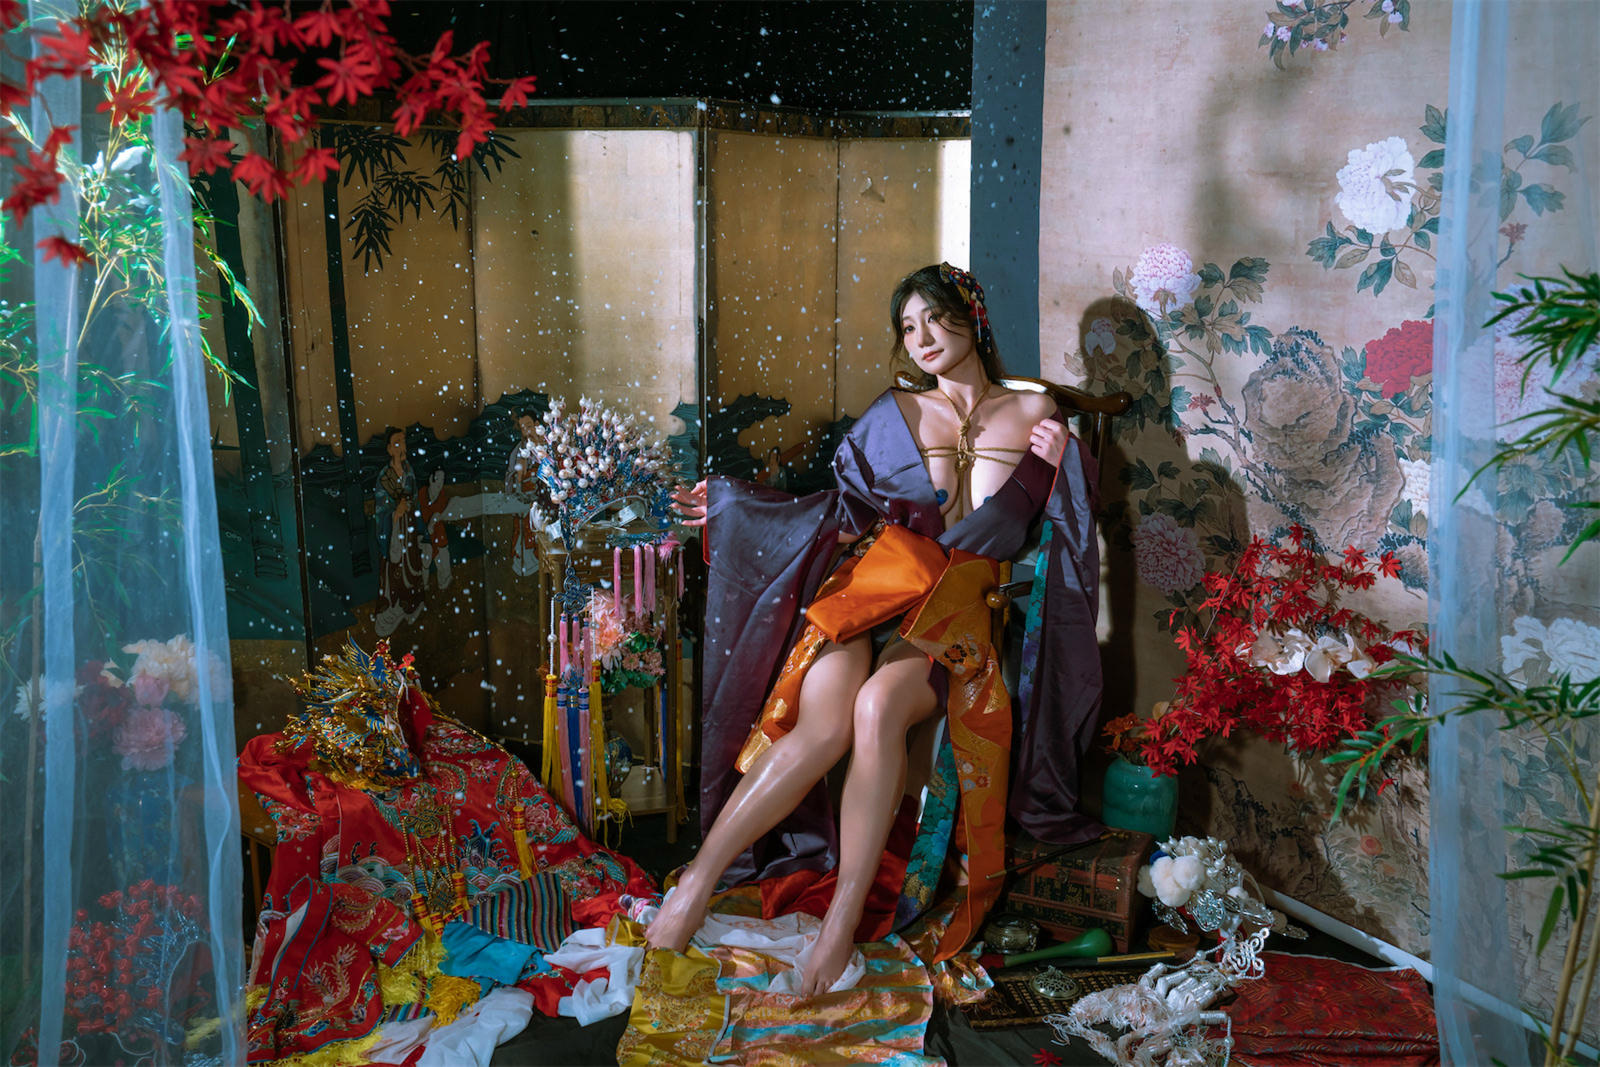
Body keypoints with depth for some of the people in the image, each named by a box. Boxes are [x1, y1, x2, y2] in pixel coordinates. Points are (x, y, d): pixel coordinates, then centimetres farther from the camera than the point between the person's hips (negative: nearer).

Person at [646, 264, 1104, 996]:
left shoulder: (1032, 414, 18)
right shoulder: (895, 414, 20)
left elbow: (1068, 527, 16)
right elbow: (842, 507, 20)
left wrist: (1050, 465, -4)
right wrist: (732, 507, 16)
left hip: (956, 606, -1)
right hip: (875, 580, 1)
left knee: (878, 704, -36)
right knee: (823, 722, -31)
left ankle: (844, 921, -33)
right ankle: (699, 880, -26)